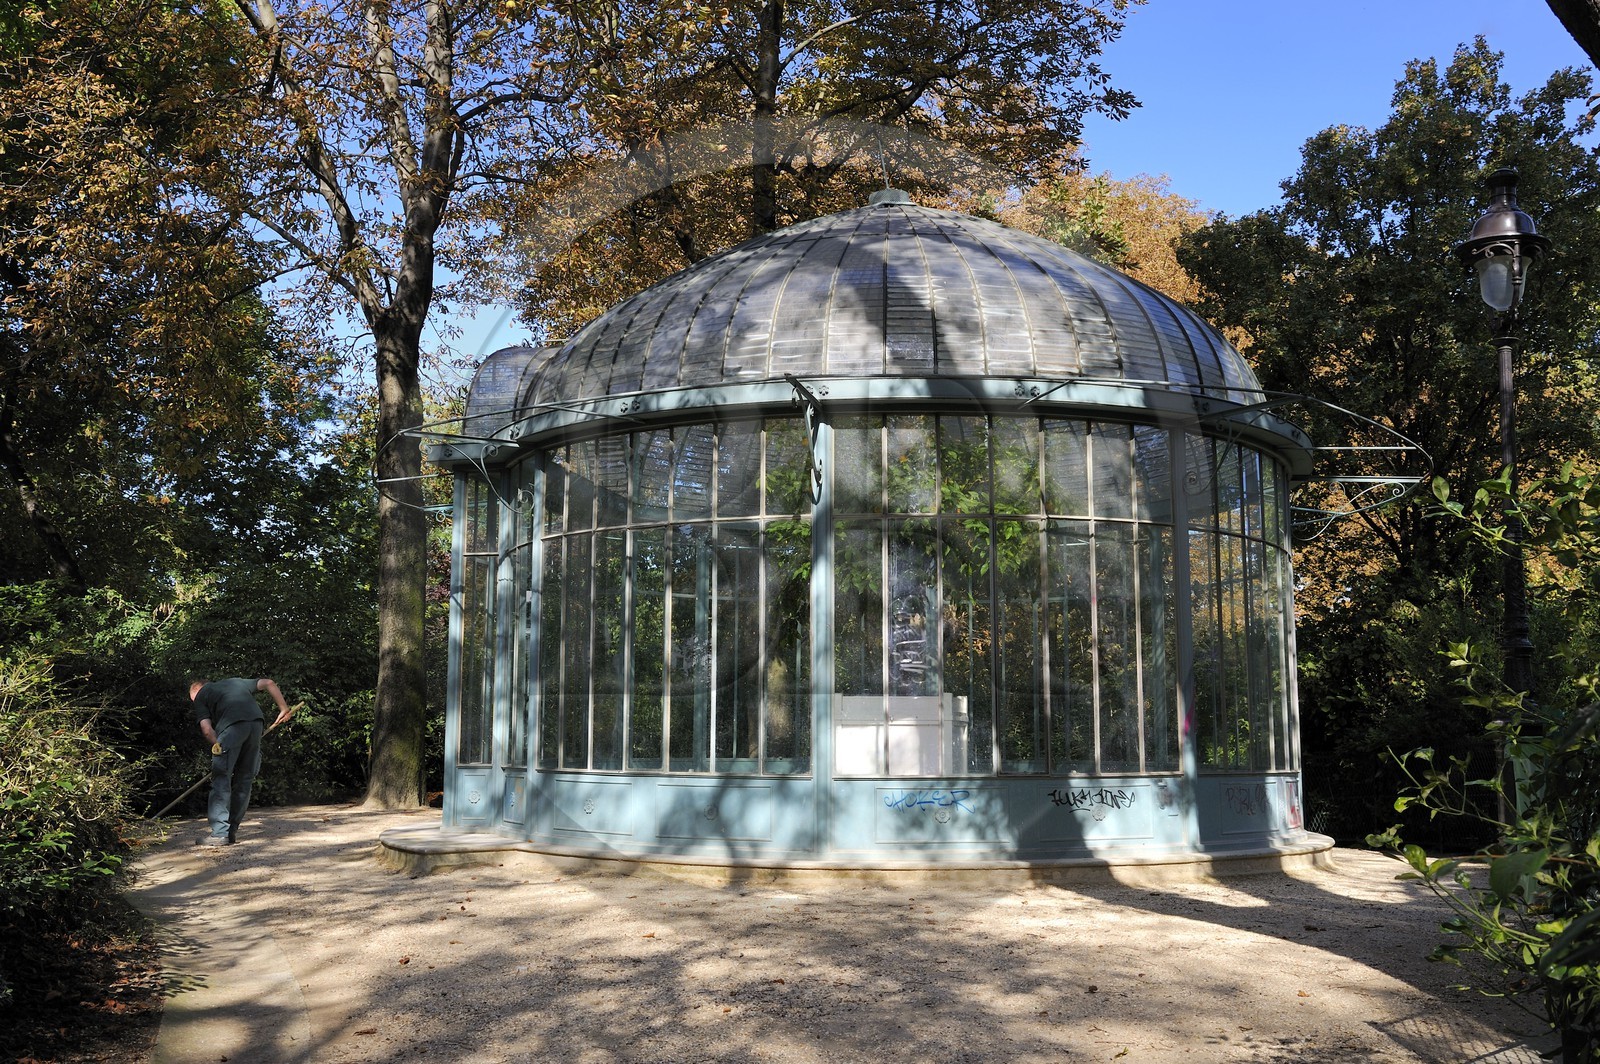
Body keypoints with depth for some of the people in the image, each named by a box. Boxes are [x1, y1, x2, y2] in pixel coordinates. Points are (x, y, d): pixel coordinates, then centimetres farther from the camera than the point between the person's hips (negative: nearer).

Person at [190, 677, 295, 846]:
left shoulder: (201, 696, 23)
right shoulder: (237, 682, 37)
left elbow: (207, 730, 8)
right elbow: (268, 683, 28)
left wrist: (218, 747, 18)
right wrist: (284, 709, 29)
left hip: (231, 725, -5)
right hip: (256, 722, 5)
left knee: (221, 779, 1)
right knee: (245, 779, 14)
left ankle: (220, 833, -3)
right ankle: (233, 831, 18)